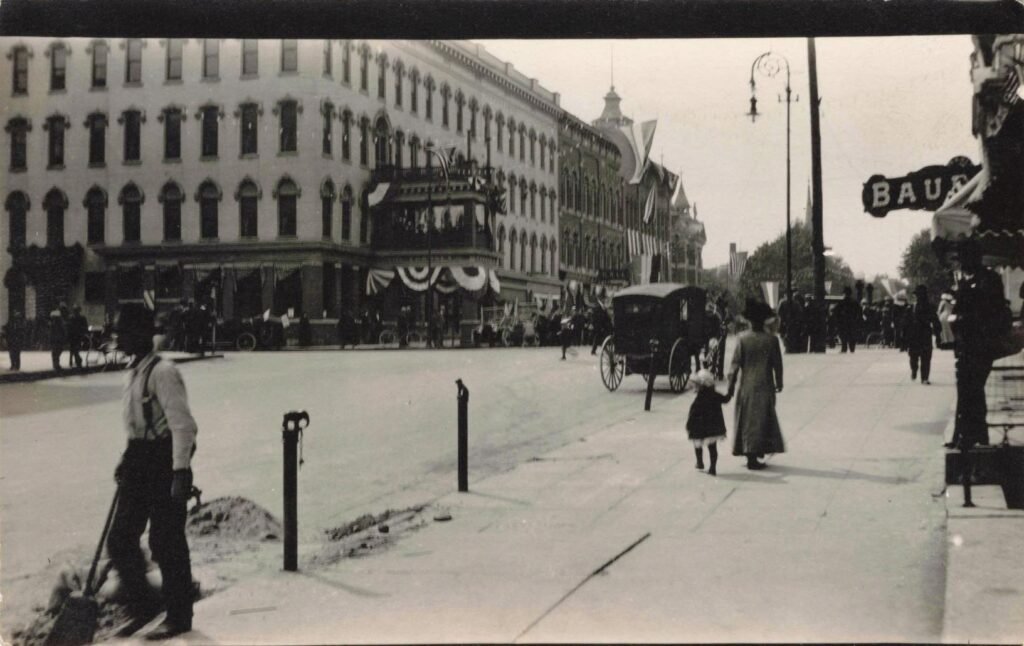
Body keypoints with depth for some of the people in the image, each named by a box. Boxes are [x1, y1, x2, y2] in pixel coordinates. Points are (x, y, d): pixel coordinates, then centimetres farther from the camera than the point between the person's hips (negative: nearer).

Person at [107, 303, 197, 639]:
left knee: (166, 544, 0)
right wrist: (128, 460, 25)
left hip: (164, 463, -9)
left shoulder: (163, 372, -17)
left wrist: (181, 472, -24)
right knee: (120, 539, 10)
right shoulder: (134, 371, 12)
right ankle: (141, 606, 27)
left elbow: (182, 424, -21)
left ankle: (179, 617, 14)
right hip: (139, 462, 9)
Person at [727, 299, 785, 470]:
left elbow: (735, 363, -6)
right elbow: (777, 364, 0)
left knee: (747, 421, 10)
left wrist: (731, 386, 1)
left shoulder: (742, 339, -7)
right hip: (765, 386, -1)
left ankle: (750, 456, 12)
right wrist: (779, 383, 15)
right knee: (763, 420, 9)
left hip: (746, 386, 1)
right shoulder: (772, 340, -6)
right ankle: (758, 452, 8)